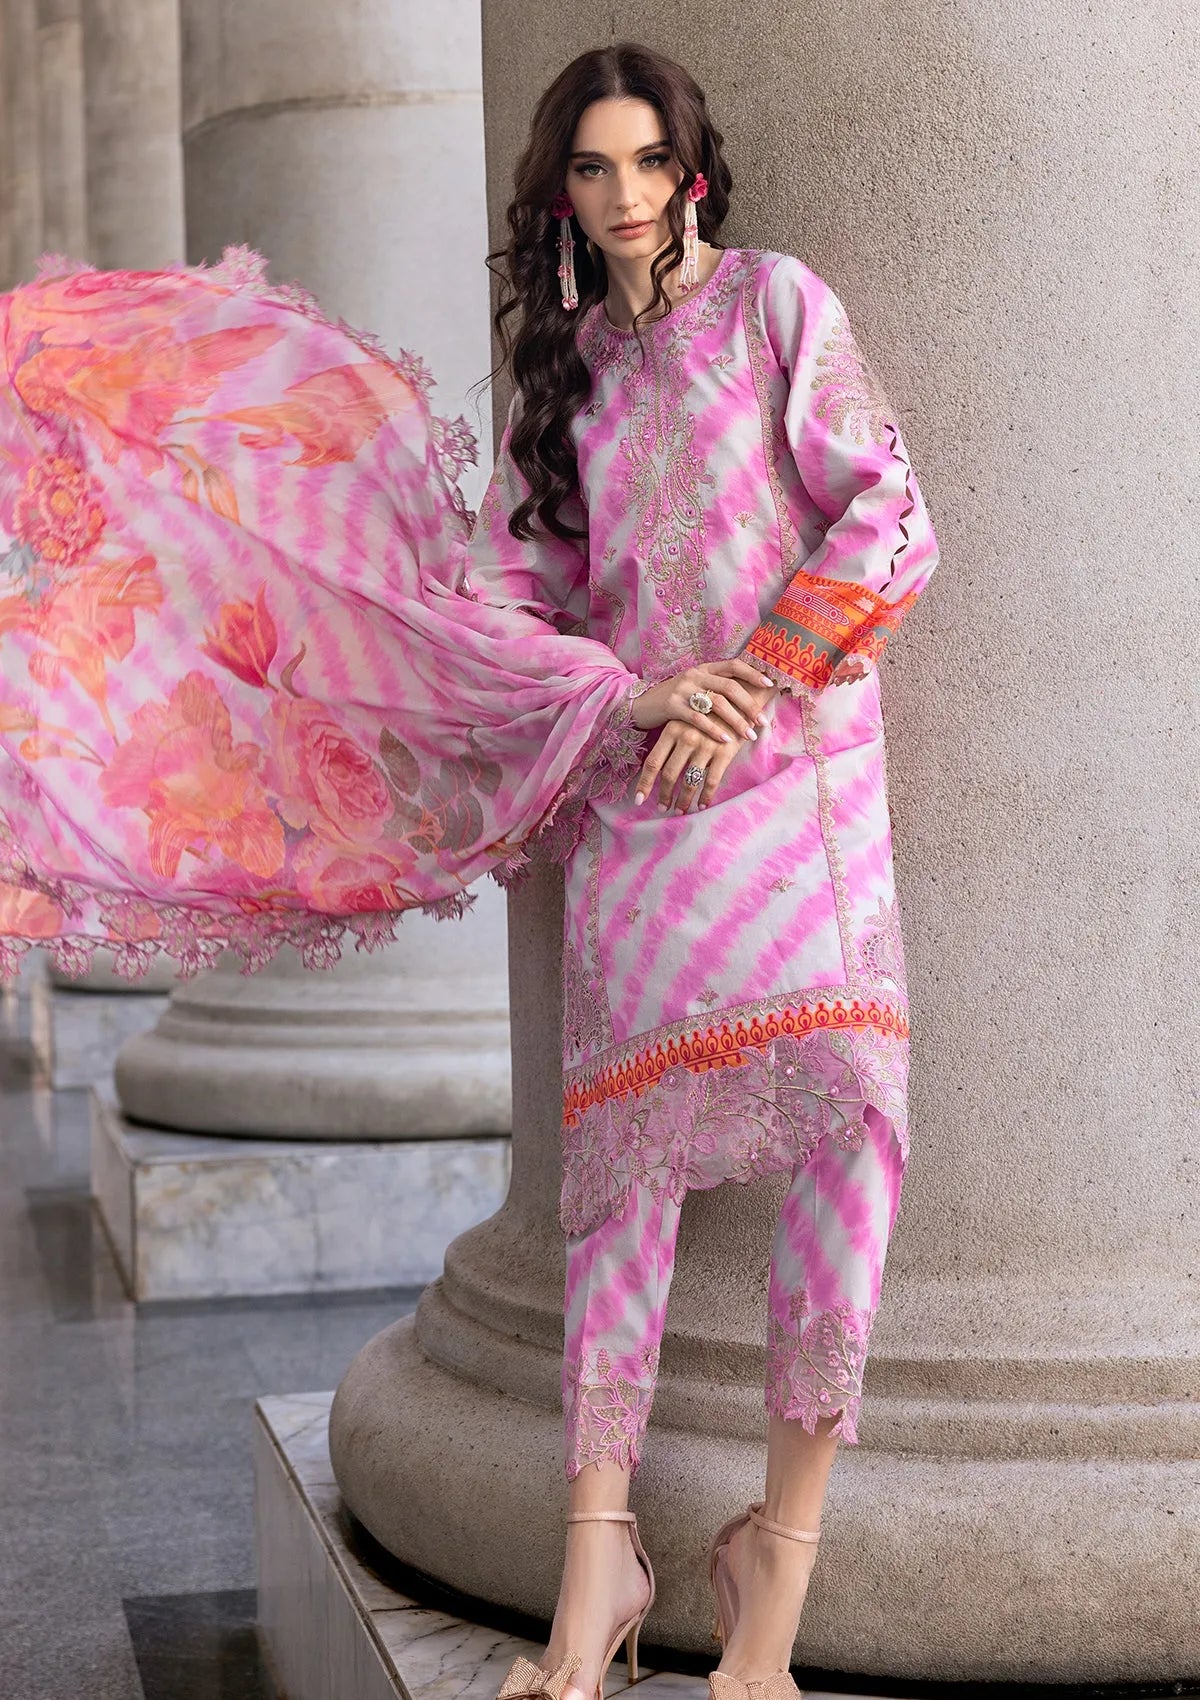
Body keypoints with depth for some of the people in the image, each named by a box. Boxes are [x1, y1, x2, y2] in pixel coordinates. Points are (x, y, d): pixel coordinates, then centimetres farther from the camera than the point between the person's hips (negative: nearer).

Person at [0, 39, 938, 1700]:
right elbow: (501, 591, 10)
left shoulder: (776, 301, 8)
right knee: (626, 1134, -4)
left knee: (843, 1102, -17)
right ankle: (600, 1542, 1)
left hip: (799, 767, -3)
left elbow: (889, 520, 0)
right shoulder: (568, 370, 18)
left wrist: (747, 680, -9)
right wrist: (634, 698, -7)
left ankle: (781, 1547, -11)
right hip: (635, 789, 3)